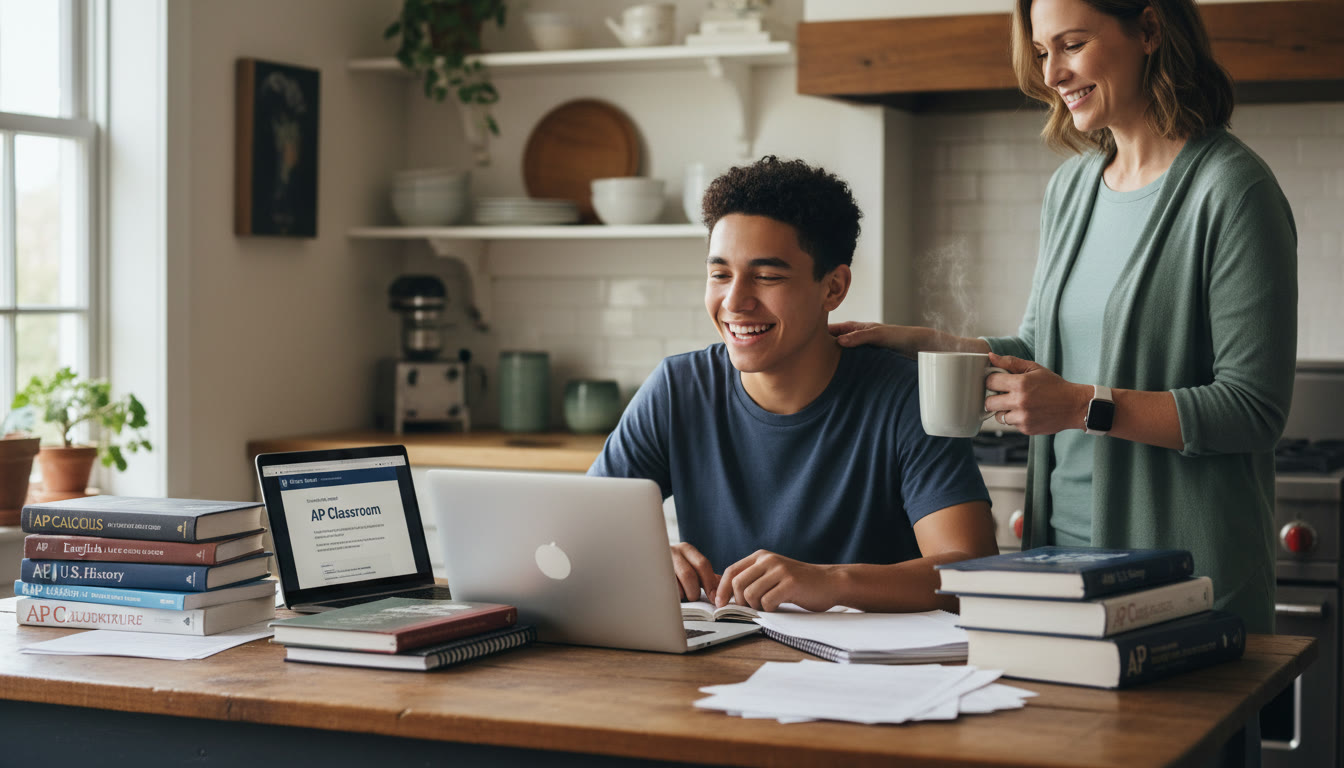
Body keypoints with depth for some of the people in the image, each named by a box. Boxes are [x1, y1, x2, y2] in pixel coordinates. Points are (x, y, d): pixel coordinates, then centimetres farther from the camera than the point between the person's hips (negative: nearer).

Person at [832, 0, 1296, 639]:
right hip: (1063, 545, 7)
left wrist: (1085, 407, -21)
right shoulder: (1070, 186, 12)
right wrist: (917, 343, 3)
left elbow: (1254, 408, -15)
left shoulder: (1232, 189, -12)